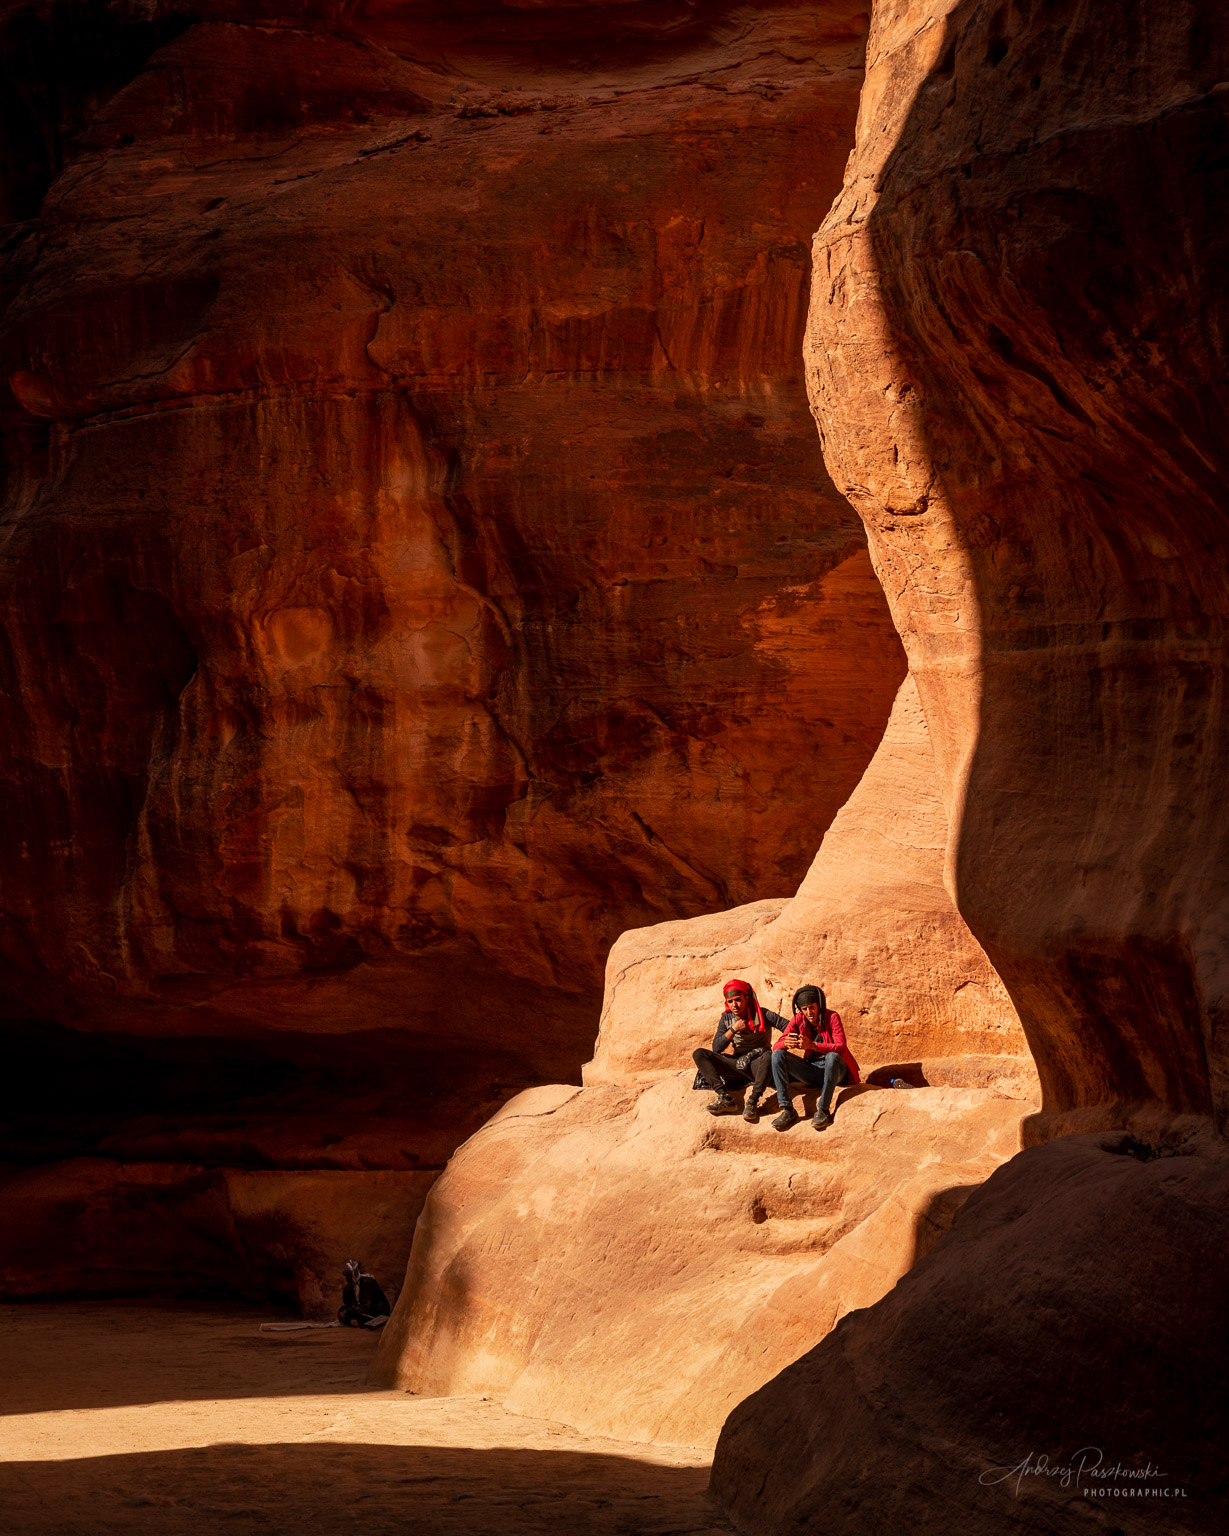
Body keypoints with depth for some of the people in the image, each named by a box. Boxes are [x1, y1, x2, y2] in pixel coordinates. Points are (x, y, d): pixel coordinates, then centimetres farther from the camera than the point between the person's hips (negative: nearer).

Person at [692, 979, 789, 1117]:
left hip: (757, 1066, -4)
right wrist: (733, 1030, -11)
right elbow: (716, 1048, 1)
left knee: (769, 1056, -39)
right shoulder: (726, 1018, 7)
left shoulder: (762, 1015, -4)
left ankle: (752, 1102, -38)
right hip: (737, 1066, 4)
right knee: (698, 1054, -14)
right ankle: (725, 1099, -31)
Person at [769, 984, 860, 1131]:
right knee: (777, 1055, -17)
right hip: (811, 1069, 4)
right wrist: (785, 1043, -30)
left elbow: (841, 1048, -24)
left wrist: (813, 1045, -38)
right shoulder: (798, 1020, 0)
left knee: (832, 1056, -38)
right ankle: (787, 1110, -27)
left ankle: (823, 1110, -32)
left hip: (834, 1069, -4)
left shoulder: (832, 1018, -11)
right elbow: (776, 1047, -4)